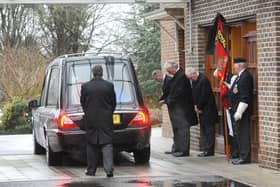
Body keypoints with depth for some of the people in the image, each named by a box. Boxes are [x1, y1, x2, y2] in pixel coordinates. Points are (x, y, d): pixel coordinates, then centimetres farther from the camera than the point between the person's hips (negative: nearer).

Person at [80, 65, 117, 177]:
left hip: (91, 120, 1)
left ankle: (91, 170, 16)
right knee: (107, 144, 0)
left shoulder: (85, 87, -5)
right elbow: (113, 103, 3)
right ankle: (109, 169, -13)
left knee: (91, 145, 12)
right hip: (106, 120, -1)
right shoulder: (109, 86, -5)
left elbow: (82, 103, 5)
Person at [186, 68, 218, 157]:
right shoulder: (194, 80, 10)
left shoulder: (203, 80, -19)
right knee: (203, 129, 10)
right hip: (201, 108, 10)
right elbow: (194, 94, 16)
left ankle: (209, 150, -3)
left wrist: (199, 107, -11)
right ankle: (205, 149, 14)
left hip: (207, 109, -10)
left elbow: (204, 96, -20)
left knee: (208, 129, -6)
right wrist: (196, 105, 3)